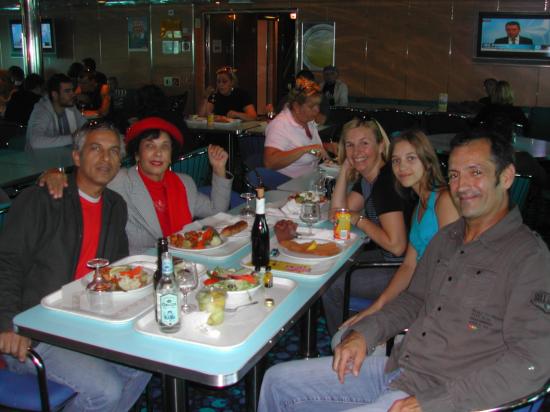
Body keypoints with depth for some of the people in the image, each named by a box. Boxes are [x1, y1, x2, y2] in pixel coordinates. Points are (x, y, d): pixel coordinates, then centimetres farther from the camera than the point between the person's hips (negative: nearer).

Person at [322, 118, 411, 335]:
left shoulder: (387, 181, -23)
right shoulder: (366, 178, 6)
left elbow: (396, 246, -27)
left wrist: (359, 219, -14)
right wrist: (345, 168, -3)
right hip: (386, 259, 10)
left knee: (330, 283, -8)